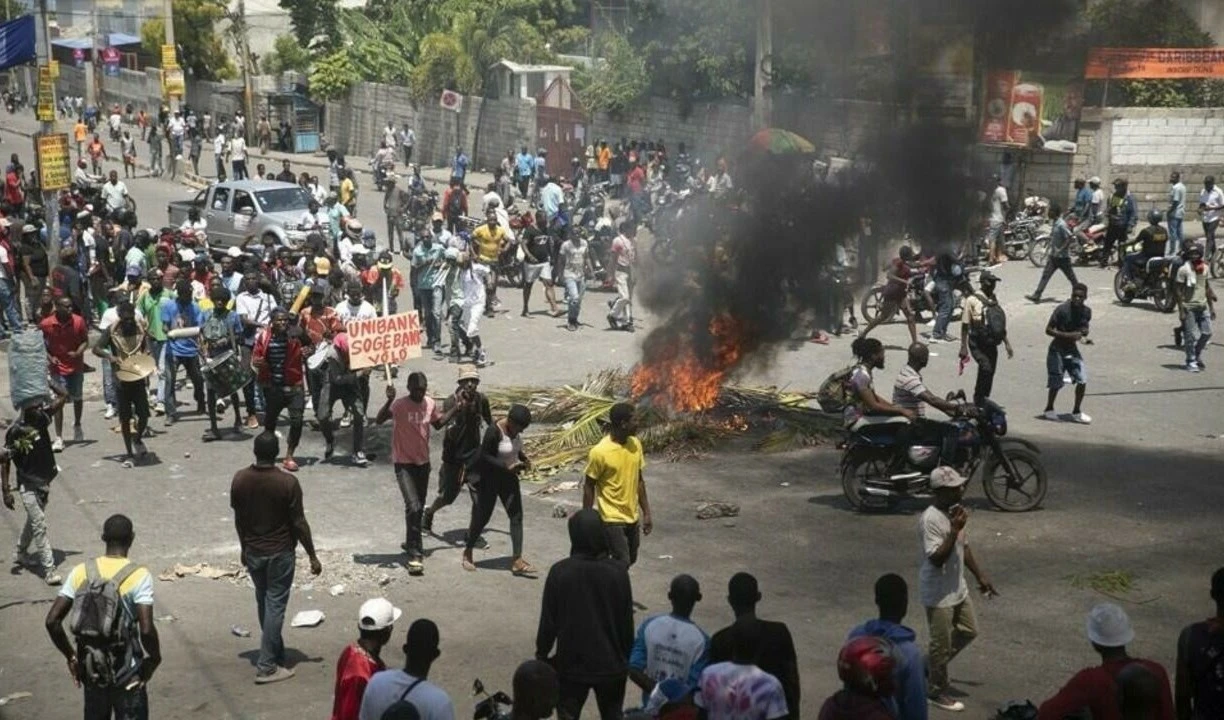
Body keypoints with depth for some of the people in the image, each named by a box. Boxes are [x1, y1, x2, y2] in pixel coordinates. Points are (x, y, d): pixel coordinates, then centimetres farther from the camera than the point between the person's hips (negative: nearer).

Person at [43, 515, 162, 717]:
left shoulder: (80, 572, -4)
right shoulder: (139, 576, -16)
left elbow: (52, 621, -5)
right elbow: (146, 629, -23)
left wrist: (71, 656, 7)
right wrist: (154, 658, -5)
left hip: (91, 668, 4)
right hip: (127, 673, -4)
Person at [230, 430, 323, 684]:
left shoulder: (239, 479, -7)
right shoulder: (287, 482, -19)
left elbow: (238, 520, 4)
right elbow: (299, 523, -15)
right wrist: (312, 556, -5)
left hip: (253, 552, 4)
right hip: (280, 553, -4)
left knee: (263, 603, 20)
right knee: (275, 606, 2)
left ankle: (275, 652, 33)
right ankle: (266, 666, 3)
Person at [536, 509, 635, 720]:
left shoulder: (560, 572, -14)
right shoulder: (618, 572, -12)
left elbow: (548, 620, -8)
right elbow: (627, 621, -3)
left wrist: (541, 652, 8)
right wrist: (627, 656, 11)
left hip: (571, 663, -1)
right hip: (611, 663, 1)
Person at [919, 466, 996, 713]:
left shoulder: (955, 511, 4)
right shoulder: (930, 519, -25)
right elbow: (936, 559, -30)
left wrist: (980, 576, 18)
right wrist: (954, 530, -33)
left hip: (958, 588, 9)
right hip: (938, 594, -9)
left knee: (968, 631, 20)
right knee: (942, 644, 3)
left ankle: (931, 666, 35)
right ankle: (937, 691, 21)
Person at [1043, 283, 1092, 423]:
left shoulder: (1087, 311, -2)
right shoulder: (1062, 310, -20)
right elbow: (1048, 330, -19)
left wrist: (1085, 337, -8)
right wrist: (1068, 335, -29)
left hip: (1072, 350, 5)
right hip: (1057, 350, -5)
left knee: (1083, 380, -6)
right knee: (1056, 383, 1)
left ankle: (1076, 412, 11)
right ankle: (1049, 409, 27)